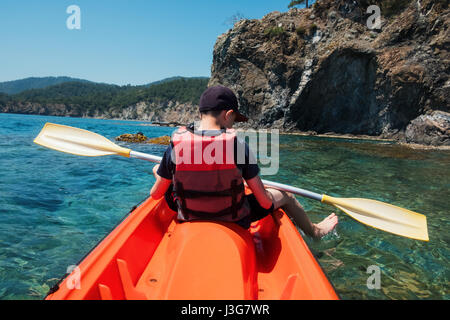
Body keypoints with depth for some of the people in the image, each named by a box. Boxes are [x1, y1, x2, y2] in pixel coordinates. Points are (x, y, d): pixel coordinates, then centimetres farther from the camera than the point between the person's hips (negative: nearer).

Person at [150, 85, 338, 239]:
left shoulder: (175, 145, -17)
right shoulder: (238, 146, -22)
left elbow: (155, 194, -4)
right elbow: (265, 201, -16)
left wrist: (159, 171, 17)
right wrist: (268, 199, 9)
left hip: (188, 220, 2)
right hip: (235, 223, -2)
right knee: (284, 196, 23)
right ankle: (314, 231, 49)